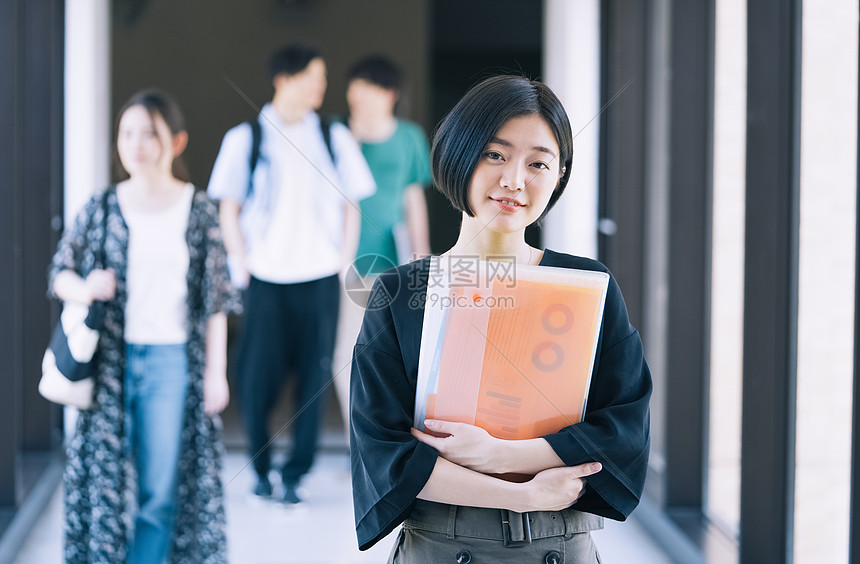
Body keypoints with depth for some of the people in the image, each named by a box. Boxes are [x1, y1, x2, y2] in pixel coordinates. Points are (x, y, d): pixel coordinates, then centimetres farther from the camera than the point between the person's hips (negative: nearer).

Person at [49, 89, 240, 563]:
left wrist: (216, 370, 0)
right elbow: (60, 272, 9)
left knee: (161, 489, 1)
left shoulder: (198, 210, 0)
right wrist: (83, 288, -14)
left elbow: (216, 297, 2)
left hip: (172, 359, -1)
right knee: (104, 479, 3)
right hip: (111, 359, 1)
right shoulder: (102, 208, 3)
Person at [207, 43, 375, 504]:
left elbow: (351, 207, 11)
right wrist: (244, 268, -3)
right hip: (264, 277, -2)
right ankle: (261, 470, 19)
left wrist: (344, 267, 3)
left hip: (319, 278, 2)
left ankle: (295, 475, 10)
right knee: (258, 376, 0)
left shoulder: (334, 137, 7)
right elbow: (228, 211, 4)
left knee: (314, 376, 0)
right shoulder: (245, 138, 1)